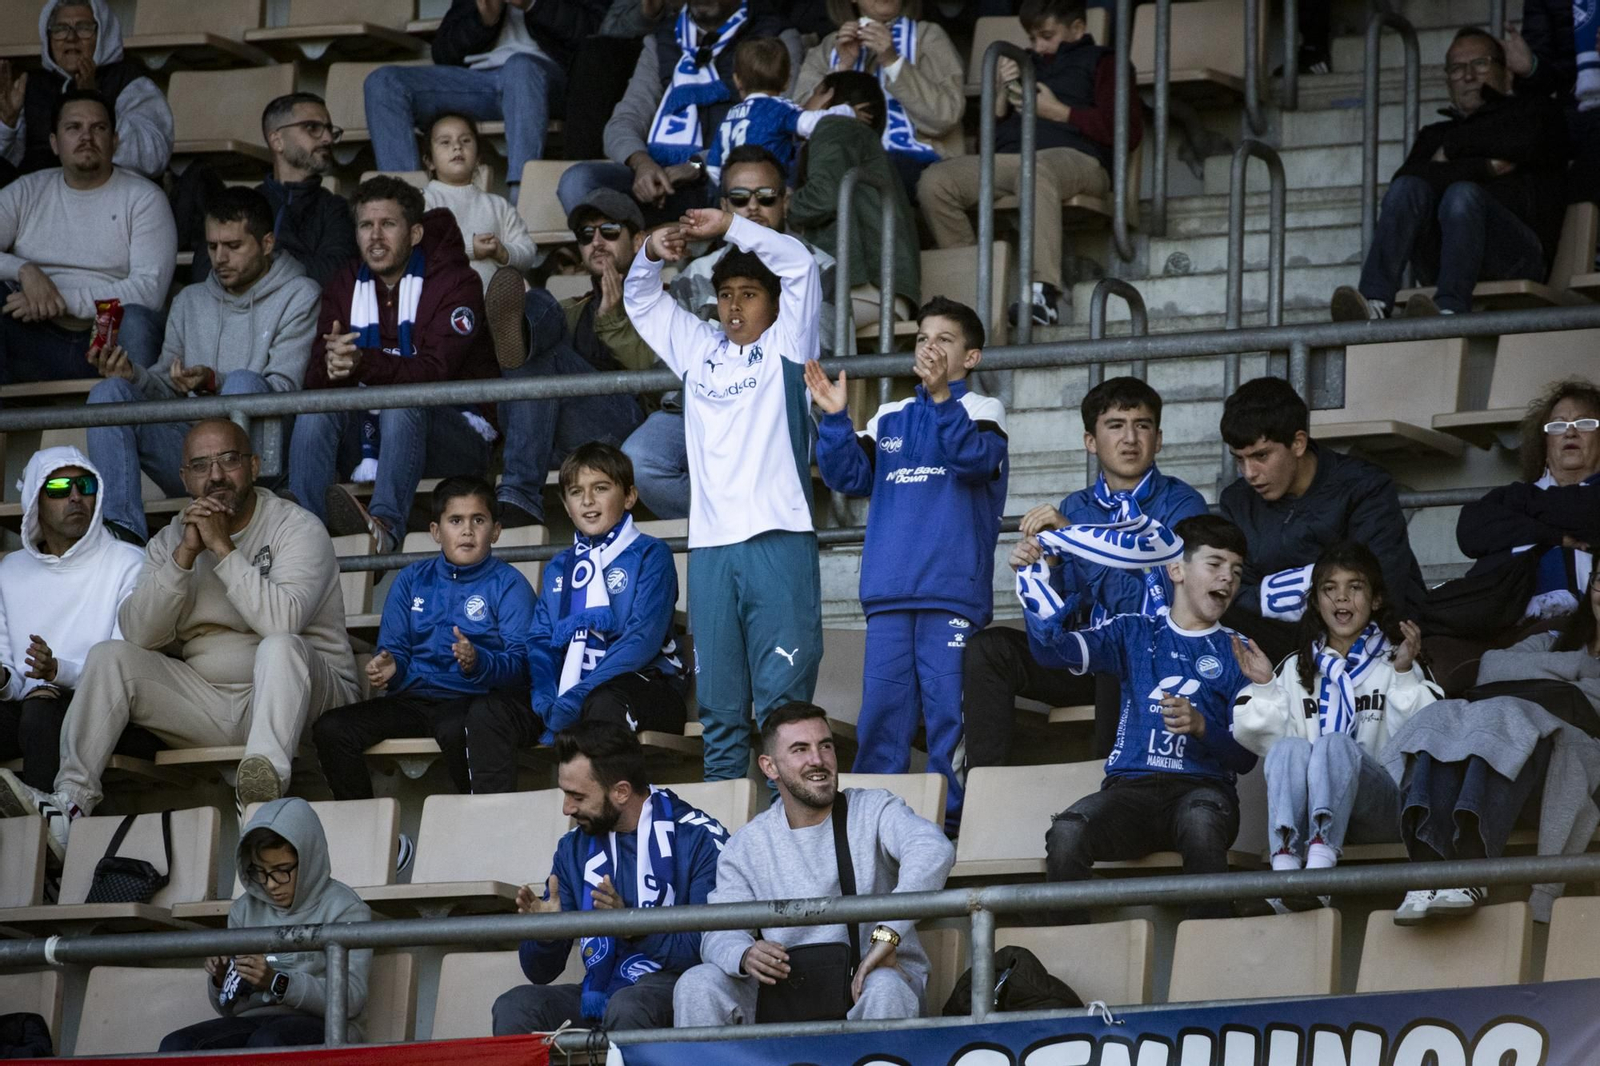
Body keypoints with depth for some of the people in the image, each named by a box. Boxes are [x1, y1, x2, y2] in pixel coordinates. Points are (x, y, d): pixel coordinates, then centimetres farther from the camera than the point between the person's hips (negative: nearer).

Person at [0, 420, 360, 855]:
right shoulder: (168, 541, 10)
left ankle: (268, 769, -58)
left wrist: (224, 548, -21)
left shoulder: (297, 529, -6)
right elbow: (138, 634, -6)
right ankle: (71, 799, -24)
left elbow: (282, 622, -25)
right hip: (207, 702, 5)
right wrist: (186, 554, -15)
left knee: (280, 646, -35)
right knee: (109, 657, -12)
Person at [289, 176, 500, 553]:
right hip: (370, 435, 5)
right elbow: (314, 380, 0)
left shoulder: (455, 283, -6)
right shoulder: (344, 289, 11)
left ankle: (387, 522, -57)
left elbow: (435, 371, -21)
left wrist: (363, 362, -36)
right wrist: (330, 366, -26)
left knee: (402, 404, -35)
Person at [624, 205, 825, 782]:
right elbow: (641, 301, 26)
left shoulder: (785, 346, 8)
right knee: (717, 705, 5)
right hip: (710, 543, 5)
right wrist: (652, 253, 6)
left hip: (778, 539, -5)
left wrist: (730, 226, -5)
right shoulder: (699, 351, 21)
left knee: (782, 697, -9)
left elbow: (799, 267, -3)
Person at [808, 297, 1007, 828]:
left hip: (954, 591, -4)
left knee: (948, 703, -7)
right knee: (881, 706, 2)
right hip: (889, 591, 4)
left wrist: (941, 396, -25)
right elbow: (849, 475, 9)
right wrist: (835, 419, -5)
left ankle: (950, 814, -3)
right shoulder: (889, 419, 19)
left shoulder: (982, 411, 7)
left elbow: (976, 457, -14)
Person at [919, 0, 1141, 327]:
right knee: (934, 181, -21)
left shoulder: (1099, 62, 19)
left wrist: (1059, 112, -1)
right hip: (1009, 158, 6)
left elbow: (1127, 130, 3)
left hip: (1074, 157, -6)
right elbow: (988, 135, 30)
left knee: (1036, 170, -44)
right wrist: (1002, 95, 10)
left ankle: (1043, 293, -54)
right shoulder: (1025, 65, 35)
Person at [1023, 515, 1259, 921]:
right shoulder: (1136, 633, 22)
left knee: (1201, 822, -40)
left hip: (1204, 784, -1)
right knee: (1066, 832, -32)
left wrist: (1202, 727, -12)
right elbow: (1054, 647, 6)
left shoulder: (1236, 652, 18)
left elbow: (1245, 755, 10)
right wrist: (1033, 575, -10)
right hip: (1131, 785, 1)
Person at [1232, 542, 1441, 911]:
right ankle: (1285, 867, -56)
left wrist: (1404, 674, -9)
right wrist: (1263, 687, 1)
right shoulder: (1296, 669, 26)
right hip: (1307, 811, 2)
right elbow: (1262, 737, 14)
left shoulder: (1393, 662, 18)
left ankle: (1319, 864, -61)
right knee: (1290, 748, -31)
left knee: (1336, 743, -34)